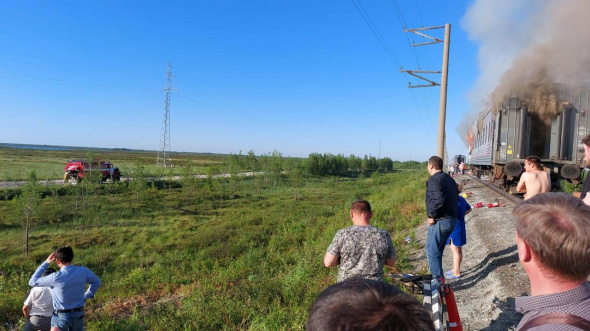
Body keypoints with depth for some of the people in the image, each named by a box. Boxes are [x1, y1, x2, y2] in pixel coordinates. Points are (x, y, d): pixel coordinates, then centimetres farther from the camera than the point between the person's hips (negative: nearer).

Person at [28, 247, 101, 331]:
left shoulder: (56, 277, -22)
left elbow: (32, 282, -6)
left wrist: (45, 263, -4)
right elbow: (96, 283, 6)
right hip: (79, 315, 3)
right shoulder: (83, 271, -11)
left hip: (61, 317, -3)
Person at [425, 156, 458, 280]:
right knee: (438, 251, 20)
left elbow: (438, 200, -28)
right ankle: (438, 277, 29)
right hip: (452, 219, 10)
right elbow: (456, 199, 18)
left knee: (432, 252, 0)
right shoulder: (450, 179, 14)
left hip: (439, 221, -10)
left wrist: (432, 216, -18)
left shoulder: (434, 180, -16)